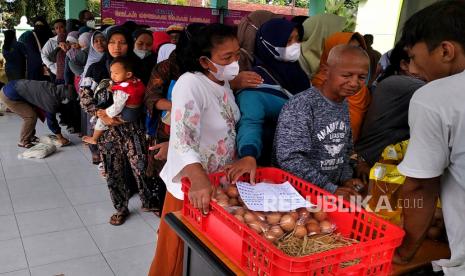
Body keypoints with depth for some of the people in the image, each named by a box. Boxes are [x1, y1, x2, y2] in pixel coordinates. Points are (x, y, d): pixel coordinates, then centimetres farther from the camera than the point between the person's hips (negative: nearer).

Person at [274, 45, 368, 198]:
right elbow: (289, 158, -22)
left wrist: (346, 178, 2)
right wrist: (330, 189, -20)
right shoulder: (301, 105, -17)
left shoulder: (344, 105, 6)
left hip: (336, 185, 7)